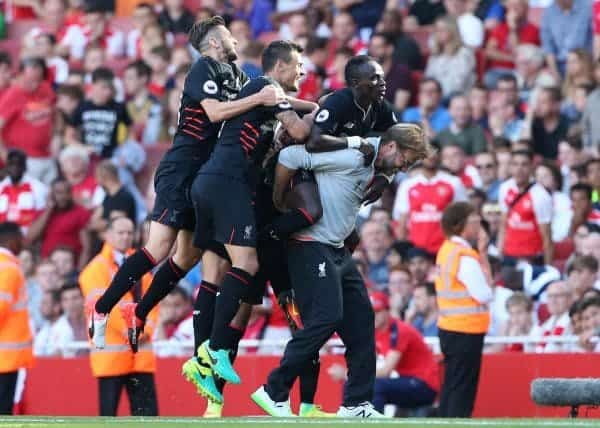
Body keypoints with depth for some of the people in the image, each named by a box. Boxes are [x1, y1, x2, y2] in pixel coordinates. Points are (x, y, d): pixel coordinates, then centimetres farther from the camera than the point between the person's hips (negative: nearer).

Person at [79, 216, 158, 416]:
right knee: (108, 410, -4)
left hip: (141, 350, 5)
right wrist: (127, 330, -18)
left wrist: (146, 328, -5)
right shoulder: (98, 268, -3)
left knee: (147, 410, -1)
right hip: (111, 349, -5)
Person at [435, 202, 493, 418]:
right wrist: (483, 256, -12)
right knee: (463, 390, -6)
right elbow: (484, 295, -17)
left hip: (449, 329, 9)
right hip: (467, 331, -9)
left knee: (451, 387, 13)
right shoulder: (465, 256, -17)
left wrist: (481, 254, 7)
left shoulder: (447, 250, 11)